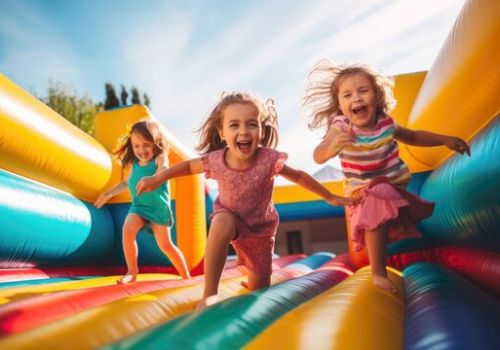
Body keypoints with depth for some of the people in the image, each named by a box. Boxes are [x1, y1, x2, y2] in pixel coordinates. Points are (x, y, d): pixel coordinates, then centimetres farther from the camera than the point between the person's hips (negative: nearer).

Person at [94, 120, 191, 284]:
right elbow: (128, 181, 25)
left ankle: (186, 276, 19)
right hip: (139, 205, 5)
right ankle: (132, 272, -8)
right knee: (128, 229, -22)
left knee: (165, 244, 1)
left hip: (158, 206, -5)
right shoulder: (135, 164, 5)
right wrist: (109, 193, 32)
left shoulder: (160, 159, -14)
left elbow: (164, 170, -39)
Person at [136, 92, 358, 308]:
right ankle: (209, 293, -29)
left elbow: (299, 177, -14)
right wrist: (156, 179, -9)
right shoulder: (215, 160, -27)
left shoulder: (269, 159, -31)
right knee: (222, 222, -40)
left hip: (260, 228, 1)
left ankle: (250, 279, 49)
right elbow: (188, 166, -5)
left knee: (259, 290, 8)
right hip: (230, 218, 0)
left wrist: (330, 197, -5)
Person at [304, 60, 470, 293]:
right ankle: (378, 273, -14)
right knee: (376, 215, -30)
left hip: (395, 186, 6)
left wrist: (444, 139, 7)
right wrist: (333, 146, -62)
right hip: (365, 192, -6)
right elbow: (318, 157, -41)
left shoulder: (386, 122, -10)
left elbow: (413, 137, 11)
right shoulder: (340, 127, -25)